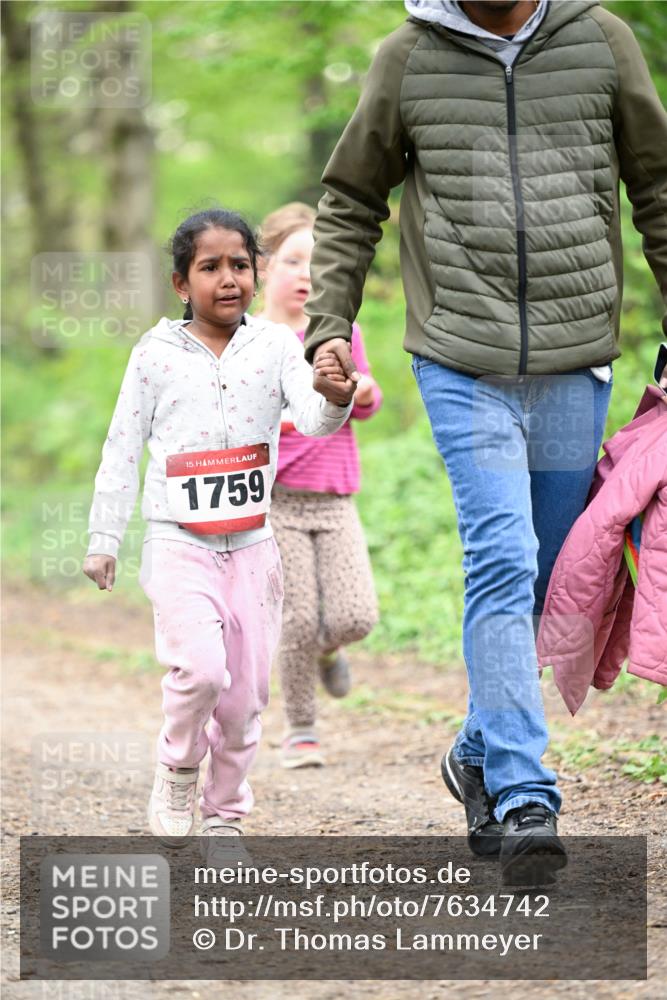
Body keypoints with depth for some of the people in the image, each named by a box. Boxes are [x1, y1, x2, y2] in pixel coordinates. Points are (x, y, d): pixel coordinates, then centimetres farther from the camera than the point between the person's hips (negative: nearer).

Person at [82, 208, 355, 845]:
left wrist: (337, 398, -36)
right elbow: (122, 452, 6)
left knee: (245, 694, 5)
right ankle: (177, 769, 6)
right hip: (178, 544, -2)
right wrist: (102, 540, 6)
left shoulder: (275, 345, 2)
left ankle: (224, 814, 23)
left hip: (252, 545, 2)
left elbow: (312, 419, -13)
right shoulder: (155, 354, 0)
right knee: (200, 668, -22)